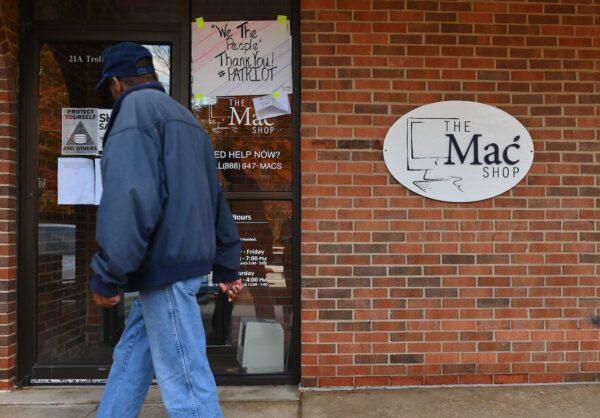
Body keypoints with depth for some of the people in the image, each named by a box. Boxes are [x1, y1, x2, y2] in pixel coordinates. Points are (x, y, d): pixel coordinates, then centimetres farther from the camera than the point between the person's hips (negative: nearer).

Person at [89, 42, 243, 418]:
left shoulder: (135, 108, -7)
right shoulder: (184, 117, 22)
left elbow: (131, 198, -21)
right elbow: (216, 198, 21)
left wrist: (108, 275, -16)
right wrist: (226, 266, 24)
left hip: (165, 264, -10)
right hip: (188, 258, 10)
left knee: (185, 379, -5)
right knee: (130, 357, 19)